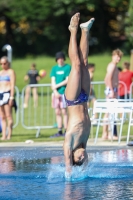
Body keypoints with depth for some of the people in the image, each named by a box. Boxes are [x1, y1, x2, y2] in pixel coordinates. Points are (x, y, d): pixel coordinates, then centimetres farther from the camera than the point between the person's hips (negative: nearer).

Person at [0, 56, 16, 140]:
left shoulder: (11, 72, 1)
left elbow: (12, 85, -7)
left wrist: (11, 97, -15)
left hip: (7, 93, -7)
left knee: (8, 116, -10)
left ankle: (9, 135, -11)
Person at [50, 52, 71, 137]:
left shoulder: (68, 67, 1)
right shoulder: (54, 68, 14)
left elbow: (67, 80, -6)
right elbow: (53, 81, 7)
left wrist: (57, 86, -6)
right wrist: (55, 91, -6)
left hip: (64, 92, -5)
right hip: (56, 93, 5)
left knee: (64, 111, -7)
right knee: (57, 112, 5)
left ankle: (66, 131, -5)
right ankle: (59, 131, 9)